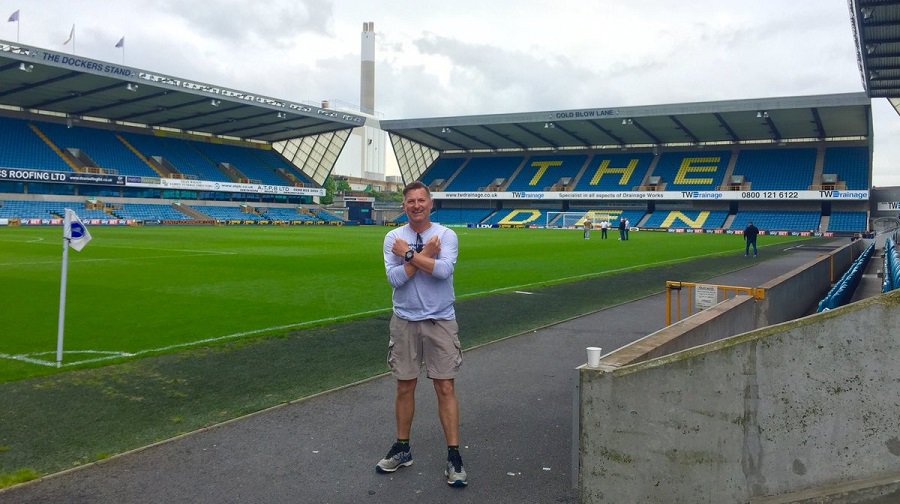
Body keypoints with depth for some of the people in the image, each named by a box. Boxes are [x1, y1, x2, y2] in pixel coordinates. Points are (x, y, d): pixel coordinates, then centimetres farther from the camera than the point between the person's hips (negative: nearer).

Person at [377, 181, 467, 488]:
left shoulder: (446, 235, -4)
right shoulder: (393, 238, 1)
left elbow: (444, 270, -21)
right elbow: (395, 278, -11)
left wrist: (409, 253, -15)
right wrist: (425, 254, -14)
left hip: (440, 321, -2)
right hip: (405, 321, 2)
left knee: (445, 388, 0)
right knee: (405, 387, 10)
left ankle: (454, 456, 8)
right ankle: (402, 449, 26)